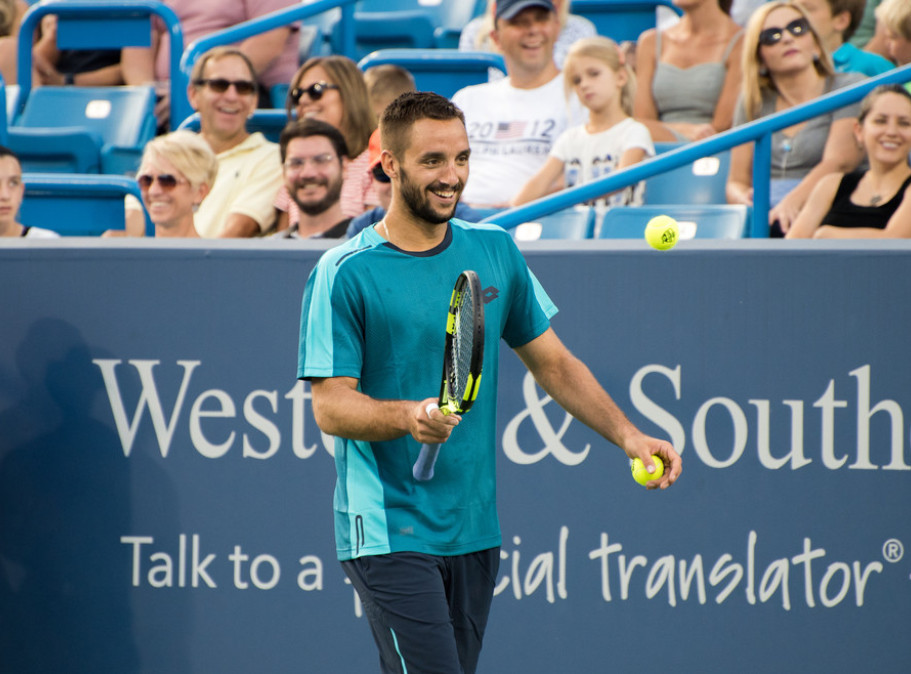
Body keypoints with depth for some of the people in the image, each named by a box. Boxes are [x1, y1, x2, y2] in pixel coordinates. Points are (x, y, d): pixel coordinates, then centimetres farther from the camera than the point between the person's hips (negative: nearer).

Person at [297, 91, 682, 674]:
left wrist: (627, 435, 3)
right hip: (389, 533, -6)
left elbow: (553, 363, 16)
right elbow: (330, 406, -10)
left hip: (476, 531, 6)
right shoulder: (345, 273, -7)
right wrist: (410, 416, -28)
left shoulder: (495, 252, 10)